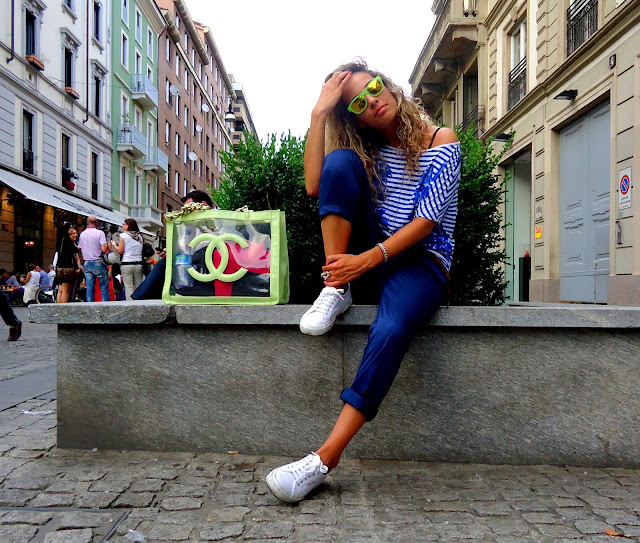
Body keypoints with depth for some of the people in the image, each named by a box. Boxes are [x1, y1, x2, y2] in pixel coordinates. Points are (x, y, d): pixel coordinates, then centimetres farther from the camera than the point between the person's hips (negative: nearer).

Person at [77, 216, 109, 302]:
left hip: (87, 263, 5)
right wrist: (107, 246, 4)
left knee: (89, 288, 6)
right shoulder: (100, 233, -8)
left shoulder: (82, 234, 8)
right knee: (104, 287, 0)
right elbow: (103, 249, -17)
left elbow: (79, 248, 13)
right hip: (98, 263, -5)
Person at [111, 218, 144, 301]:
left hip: (127, 264, -4)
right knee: (139, 287, 6)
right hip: (138, 264, 4)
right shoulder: (139, 237, 11)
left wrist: (113, 244, 12)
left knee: (129, 287, -2)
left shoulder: (123, 236, -2)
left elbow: (120, 251, -3)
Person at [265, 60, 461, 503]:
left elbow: (426, 220, -11)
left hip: (423, 258, -3)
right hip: (370, 251, 4)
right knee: (340, 160, -17)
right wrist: (319, 113, -7)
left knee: (391, 329, -37)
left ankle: (327, 456, -33)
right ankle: (336, 288, -21)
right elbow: (315, 185, -6)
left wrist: (368, 259, -23)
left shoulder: (442, 142, 0)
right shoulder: (365, 149, 13)